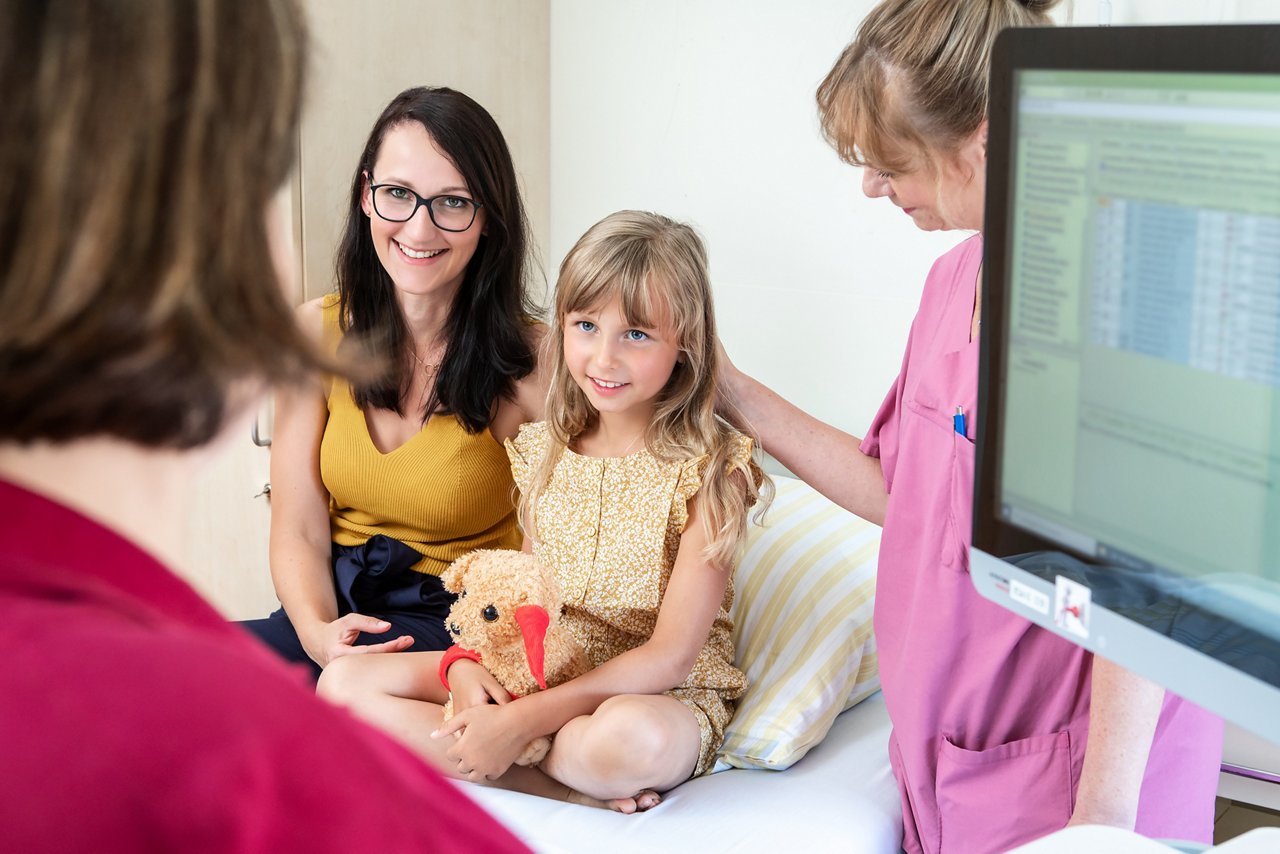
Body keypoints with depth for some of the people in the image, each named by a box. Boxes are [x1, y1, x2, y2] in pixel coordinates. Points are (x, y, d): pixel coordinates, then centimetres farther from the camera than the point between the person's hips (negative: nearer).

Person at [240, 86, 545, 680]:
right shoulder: (318, 334, 1)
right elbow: (299, 531, 0)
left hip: (449, 623, -4)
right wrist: (318, 630, -20)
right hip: (334, 606, 4)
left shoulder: (531, 363, -11)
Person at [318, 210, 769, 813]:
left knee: (630, 737, -43)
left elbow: (671, 654, -18)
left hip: (663, 698, -6)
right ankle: (562, 785, -16)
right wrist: (465, 662, -11)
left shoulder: (710, 469, -14)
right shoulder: (544, 453, 5)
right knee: (343, 681, -7)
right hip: (538, 670, 7)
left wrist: (521, 722, -24)